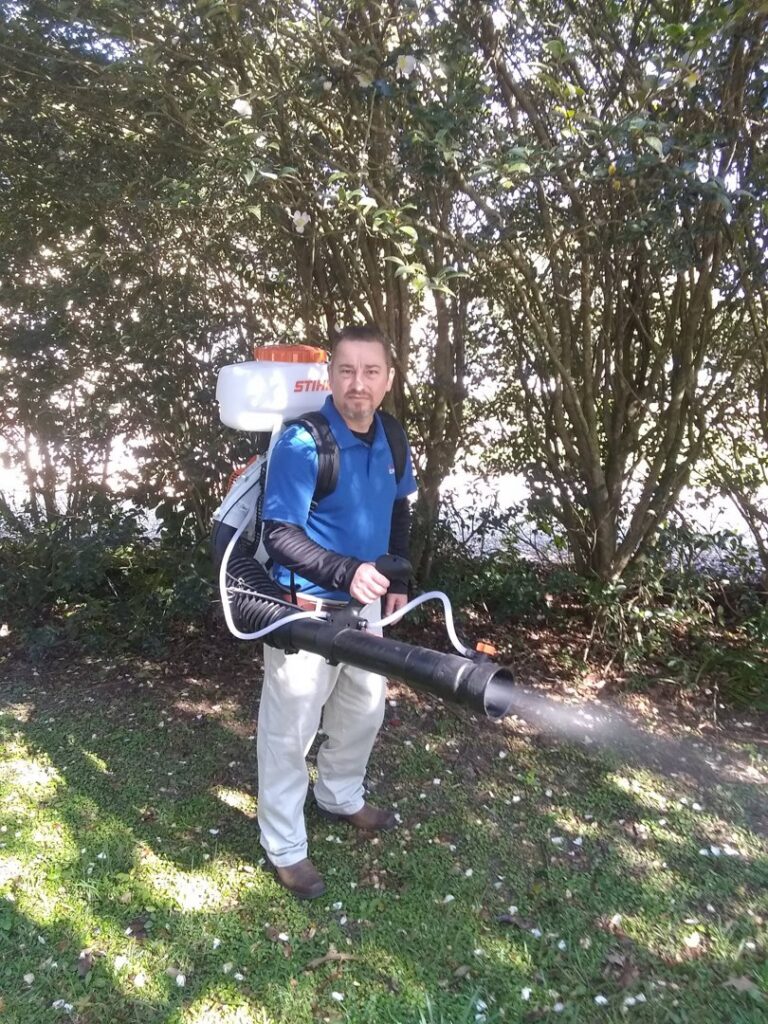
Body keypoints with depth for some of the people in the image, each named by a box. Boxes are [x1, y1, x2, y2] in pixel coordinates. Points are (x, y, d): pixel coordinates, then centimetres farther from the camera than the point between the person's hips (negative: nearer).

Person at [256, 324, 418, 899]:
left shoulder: (391, 441, -1)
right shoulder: (302, 444, -23)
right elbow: (279, 534, -24)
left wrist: (397, 579, 10)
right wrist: (345, 571, -35)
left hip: (365, 604, 7)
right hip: (306, 609, -7)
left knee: (365, 710, 24)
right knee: (291, 729, 6)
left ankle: (340, 796, 50)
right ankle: (285, 847, 28)